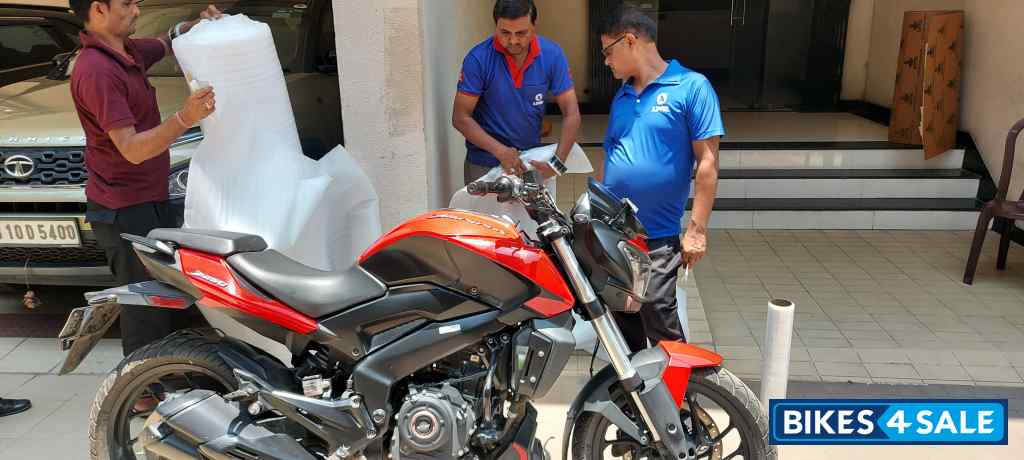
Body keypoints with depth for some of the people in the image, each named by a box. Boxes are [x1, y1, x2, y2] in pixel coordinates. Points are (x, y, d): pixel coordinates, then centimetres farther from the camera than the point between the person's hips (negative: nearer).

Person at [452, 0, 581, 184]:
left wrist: (557, 163, -21)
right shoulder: (478, 59, -17)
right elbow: (461, 118, -14)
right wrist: (501, 152, -24)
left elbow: (571, 113, -9)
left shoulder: (552, 55, -11)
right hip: (484, 163, -2)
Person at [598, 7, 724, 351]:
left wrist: (697, 229, -15)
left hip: (657, 237, -6)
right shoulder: (621, 96, 12)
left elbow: (707, 163, -11)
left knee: (661, 329, -6)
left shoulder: (691, 86, -7)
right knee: (622, 323, 16)